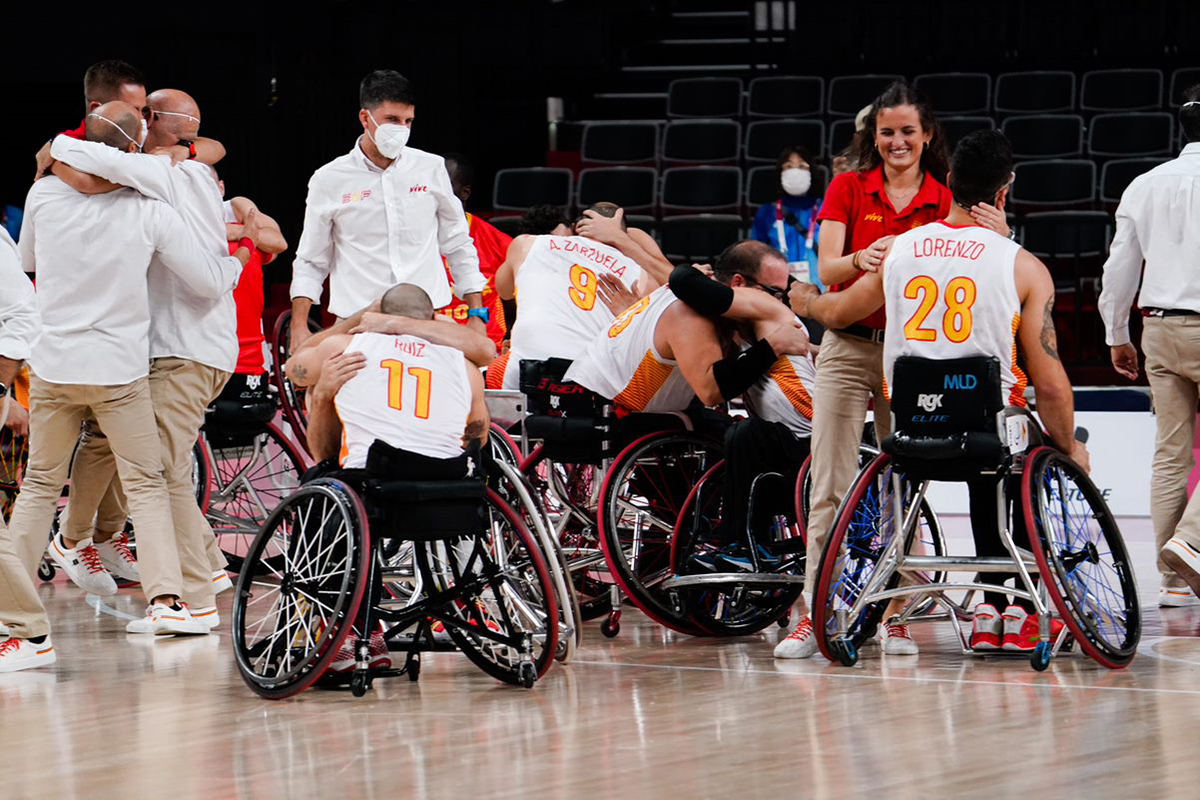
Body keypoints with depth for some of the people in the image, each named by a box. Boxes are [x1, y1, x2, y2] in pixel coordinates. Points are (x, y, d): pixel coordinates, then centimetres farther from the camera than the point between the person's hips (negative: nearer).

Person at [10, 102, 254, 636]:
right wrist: (246, 247, 13)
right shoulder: (150, 212, -11)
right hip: (120, 369, -2)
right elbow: (211, 282, -6)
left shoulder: (44, 195, -4)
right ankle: (166, 599, -5)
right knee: (146, 485, 6)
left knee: (40, 484, 15)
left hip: (52, 365, 2)